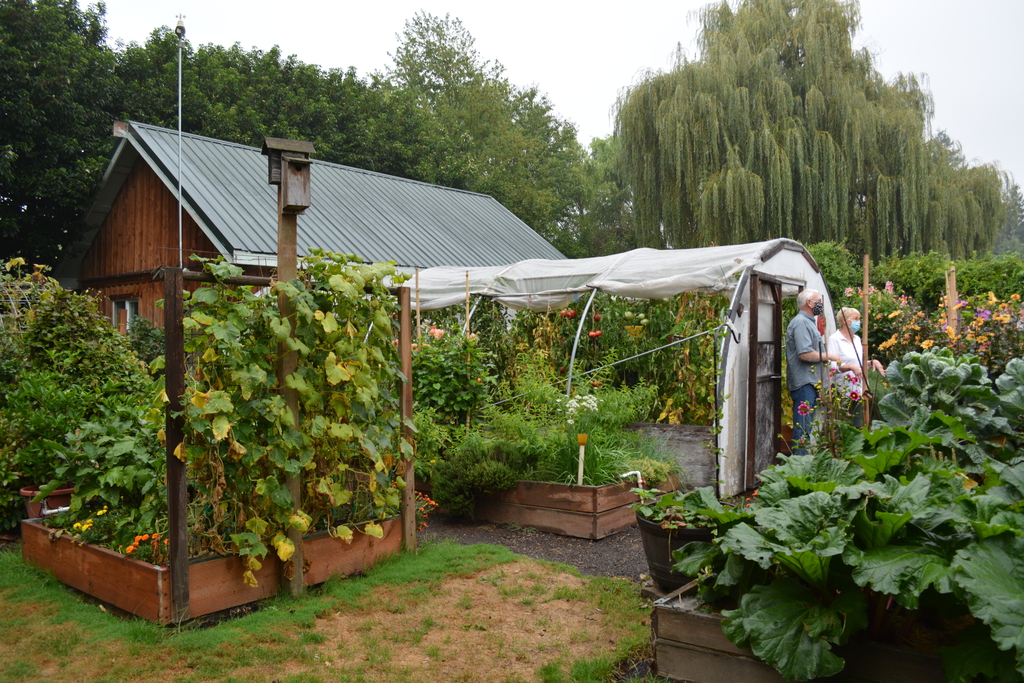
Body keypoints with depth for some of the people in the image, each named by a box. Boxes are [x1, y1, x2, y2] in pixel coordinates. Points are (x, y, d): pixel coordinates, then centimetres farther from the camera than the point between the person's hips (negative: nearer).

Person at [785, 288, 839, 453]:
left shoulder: (809, 322, 22)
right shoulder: (800, 322, -13)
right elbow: (805, 354, -23)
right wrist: (829, 356, -11)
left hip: (811, 382, 11)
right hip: (804, 383, -11)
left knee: (805, 428, 13)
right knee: (802, 429, -9)